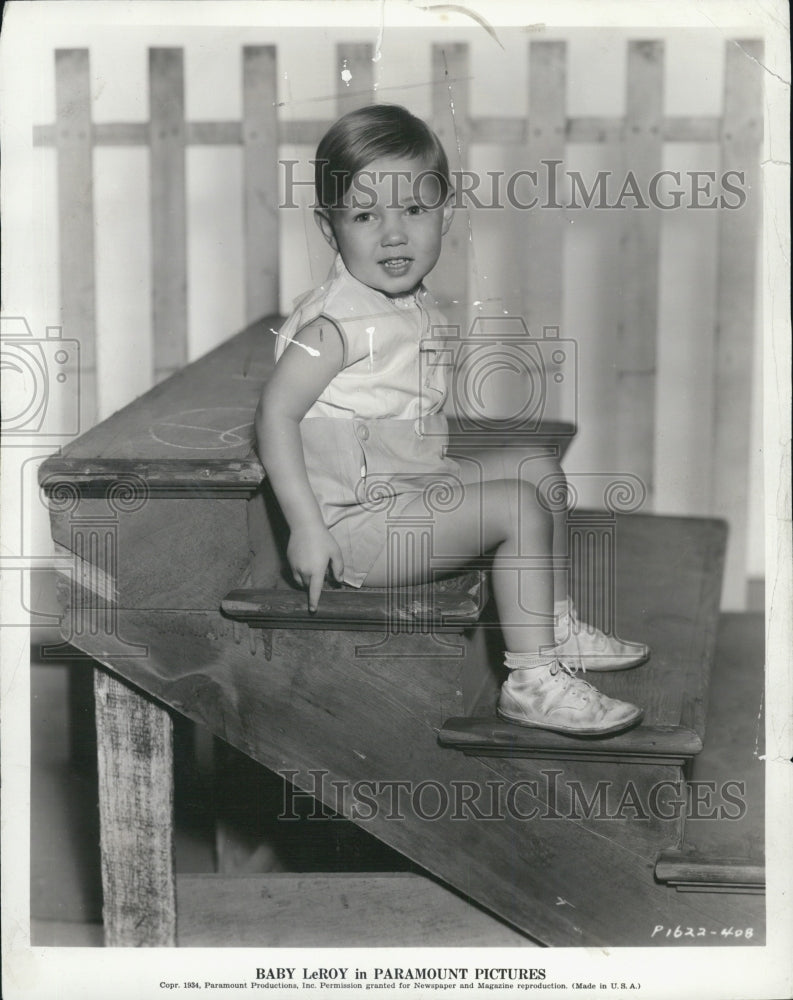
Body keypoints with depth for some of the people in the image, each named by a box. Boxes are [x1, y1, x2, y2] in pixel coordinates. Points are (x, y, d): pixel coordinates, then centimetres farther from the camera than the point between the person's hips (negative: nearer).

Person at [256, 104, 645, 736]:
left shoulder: (418, 307, 8)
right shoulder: (339, 321, -21)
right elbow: (276, 413, -24)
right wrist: (306, 527, -27)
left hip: (418, 486, 10)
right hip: (356, 522, -10)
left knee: (538, 468, 15)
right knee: (519, 507, -18)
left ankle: (549, 623, 22)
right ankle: (532, 680, -14)